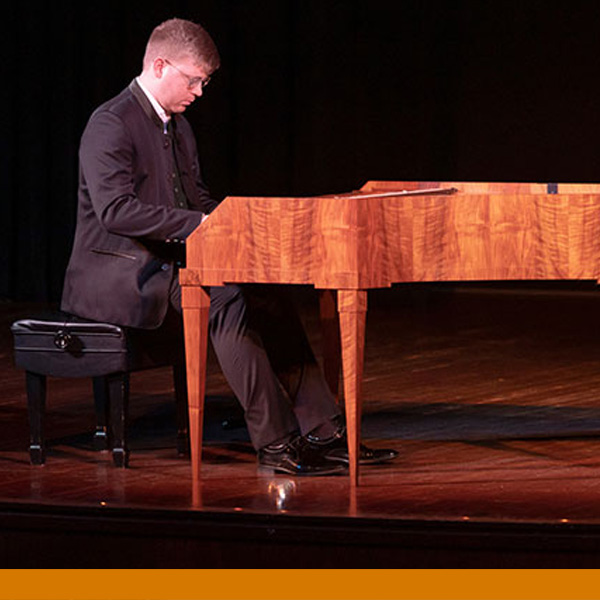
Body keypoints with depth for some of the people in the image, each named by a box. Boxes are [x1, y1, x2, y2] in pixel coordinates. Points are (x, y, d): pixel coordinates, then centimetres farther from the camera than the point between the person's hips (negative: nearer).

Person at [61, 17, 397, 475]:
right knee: (224, 300, -31)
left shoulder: (177, 126, 16)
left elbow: (197, 198, 24)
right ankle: (275, 442, -27)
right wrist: (196, 222, -26)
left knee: (267, 296, -12)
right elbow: (114, 208, -25)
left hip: (166, 265, 9)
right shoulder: (111, 125, -14)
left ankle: (321, 433, -15)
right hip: (118, 275, -9)